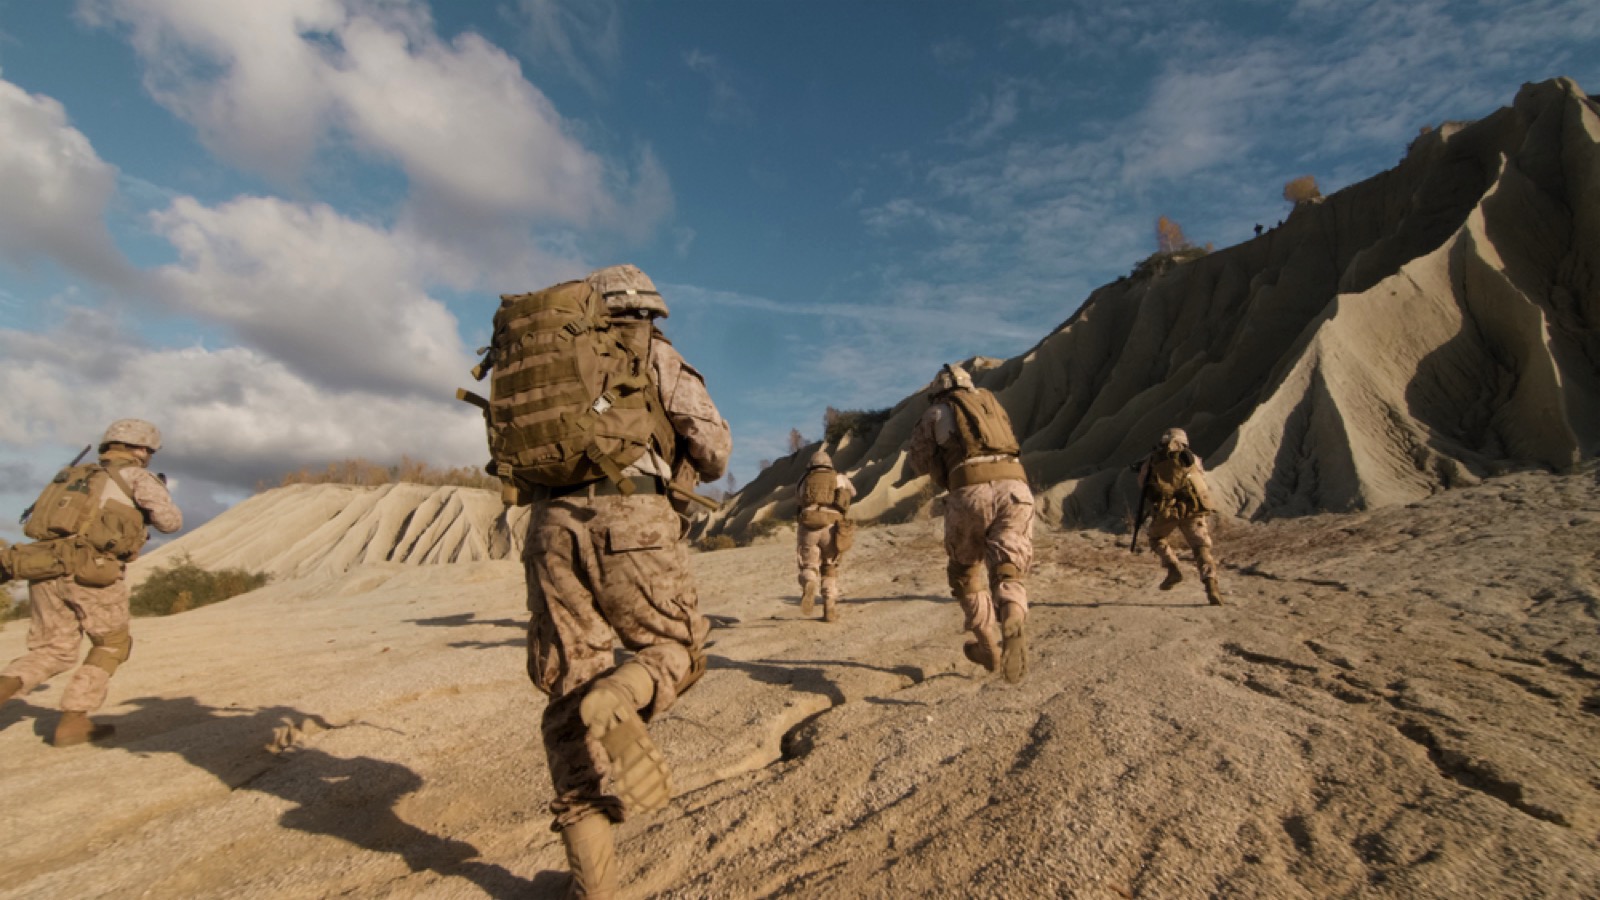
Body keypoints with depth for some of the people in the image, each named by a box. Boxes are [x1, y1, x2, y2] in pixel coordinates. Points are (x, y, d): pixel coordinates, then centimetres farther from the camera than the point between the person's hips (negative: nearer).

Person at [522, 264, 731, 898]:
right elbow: (712, 444, 2)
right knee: (675, 651, 17)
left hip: (553, 524, 4)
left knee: (569, 690, 12)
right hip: (633, 524, -4)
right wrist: (701, 471, 24)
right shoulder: (656, 356, 11)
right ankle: (618, 702, -18)